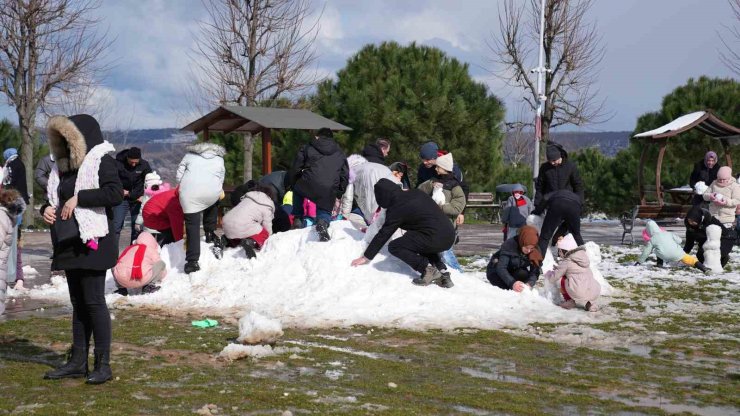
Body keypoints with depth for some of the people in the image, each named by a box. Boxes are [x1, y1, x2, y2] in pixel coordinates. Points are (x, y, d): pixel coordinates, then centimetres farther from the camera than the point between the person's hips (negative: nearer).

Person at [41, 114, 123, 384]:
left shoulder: (101, 161, -7)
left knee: (93, 301, -7)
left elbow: (116, 193, -21)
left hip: (93, 243, -8)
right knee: (78, 302, 12)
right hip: (69, 245, 8)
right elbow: (54, 197, 25)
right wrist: (47, 208, 2)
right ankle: (78, 361, 17)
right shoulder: (65, 165, 18)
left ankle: (103, 363, -2)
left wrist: (78, 198, -21)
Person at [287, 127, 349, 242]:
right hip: (329, 191, 1)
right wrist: (338, 195, 29)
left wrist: (291, 185, 28)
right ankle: (323, 223, -16)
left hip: (308, 185, -1)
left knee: (297, 190, 33)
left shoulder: (307, 148, 18)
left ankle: (297, 218, 23)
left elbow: (295, 169, 14)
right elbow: (345, 176, 23)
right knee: (324, 212, 20)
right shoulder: (340, 154, 25)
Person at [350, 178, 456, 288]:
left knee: (394, 247, 1)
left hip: (436, 239, -8)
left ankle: (427, 268, -6)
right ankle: (443, 273, 17)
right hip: (450, 234, 8)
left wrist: (367, 257, 13)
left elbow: (383, 235, 3)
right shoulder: (415, 193, 17)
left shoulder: (396, 209, -3)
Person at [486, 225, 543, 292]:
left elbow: (535, 272, -21)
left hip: (513, 273, 4)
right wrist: (512, 283, -52)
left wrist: (529, 283, -42)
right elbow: (500, 268, -37)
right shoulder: (509, 245, -30)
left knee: (524, 274, -29)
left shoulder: (535, 251, -17)